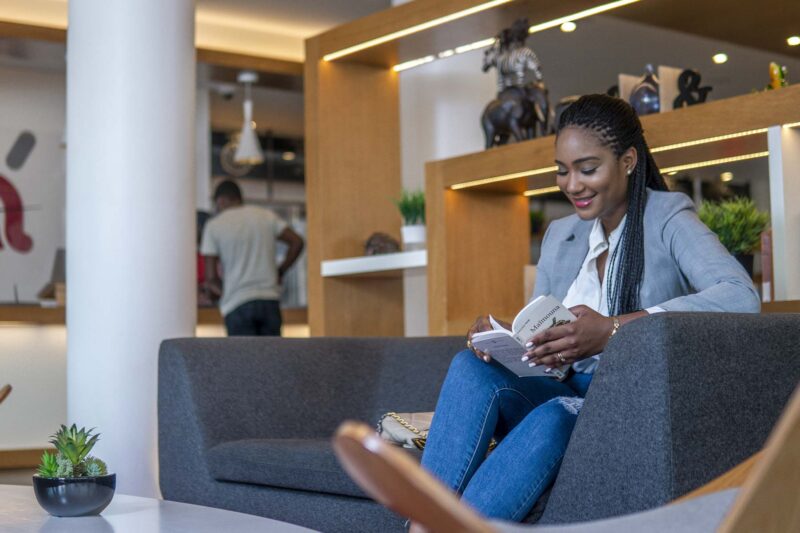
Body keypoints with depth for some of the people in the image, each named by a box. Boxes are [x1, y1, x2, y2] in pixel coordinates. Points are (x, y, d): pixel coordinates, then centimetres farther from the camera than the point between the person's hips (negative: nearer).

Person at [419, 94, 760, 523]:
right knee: (470, 366, -24)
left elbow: (741, 296, -22)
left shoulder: (667, 219, -3)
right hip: (565, 392, 5)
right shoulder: (559, 235, 16)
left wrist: (613, 329, -33)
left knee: (553, 417, -36)